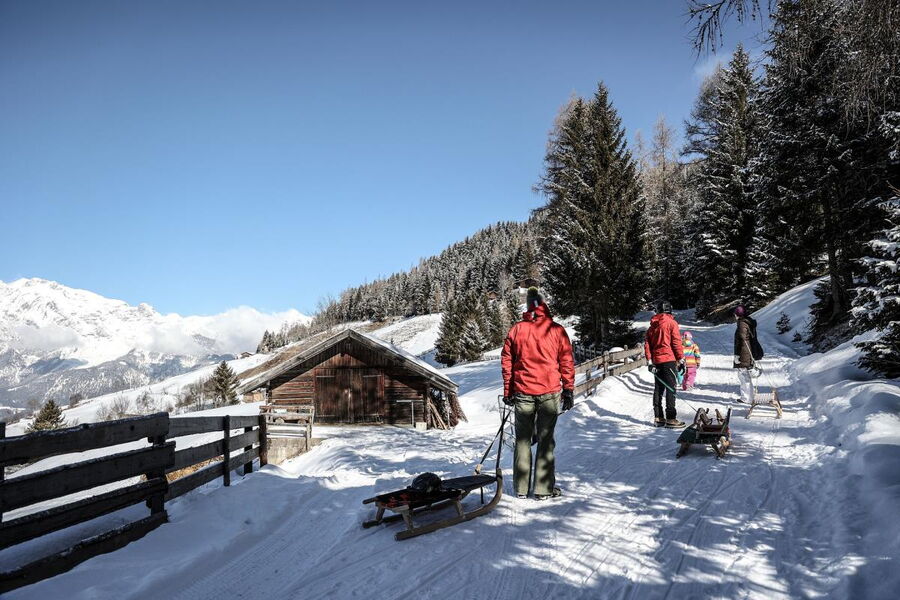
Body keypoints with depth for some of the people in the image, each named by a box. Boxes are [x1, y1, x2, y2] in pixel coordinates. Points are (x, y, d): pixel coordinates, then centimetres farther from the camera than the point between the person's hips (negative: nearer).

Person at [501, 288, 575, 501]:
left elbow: (506, 362, 6)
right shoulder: (556, 330, -2)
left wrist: (507, 392, 13)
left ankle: (521, 488, 15)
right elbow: (566, 361, 0)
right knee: (545, 440, 6)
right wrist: (569, 390, 7)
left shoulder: (516, 330, 3)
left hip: (522, 392, 2)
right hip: (549, 391, -1)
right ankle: (544, 489, 9)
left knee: (522, 439, 11)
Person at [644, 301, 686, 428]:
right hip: (669, 360, -6)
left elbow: (647, 344, 10)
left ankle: (658, 417, 12)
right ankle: (670, 418, -10)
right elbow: (676, 342, -8)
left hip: (656, 361, 6)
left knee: (658, 389, 11)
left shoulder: (652, 325, 14)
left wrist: (649, 361, 9)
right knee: (671, 388, -6)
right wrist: (681, 359, -3)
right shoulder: (671, 323, -3)